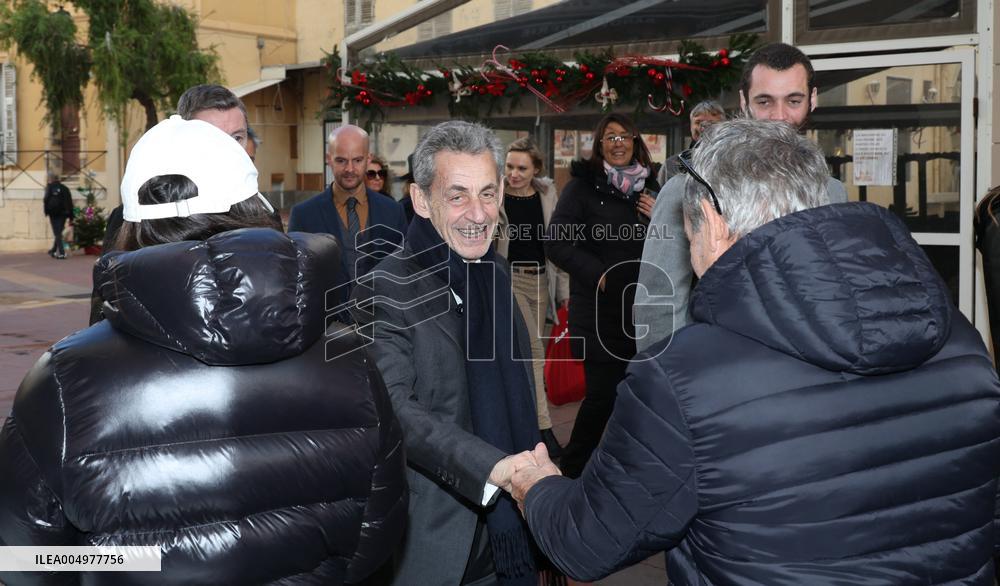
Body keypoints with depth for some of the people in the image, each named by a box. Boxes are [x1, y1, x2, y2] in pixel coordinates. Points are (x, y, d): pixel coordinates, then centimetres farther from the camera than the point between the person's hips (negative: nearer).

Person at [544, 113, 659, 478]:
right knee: (602, 393, -5)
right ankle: (572, 470, 15)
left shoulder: (648, 185, 13)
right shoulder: (583, 186, -2)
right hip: (598, 308, -5)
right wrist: (597, 273, -16)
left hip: (642, 307, 5)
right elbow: (556, 244, -8)